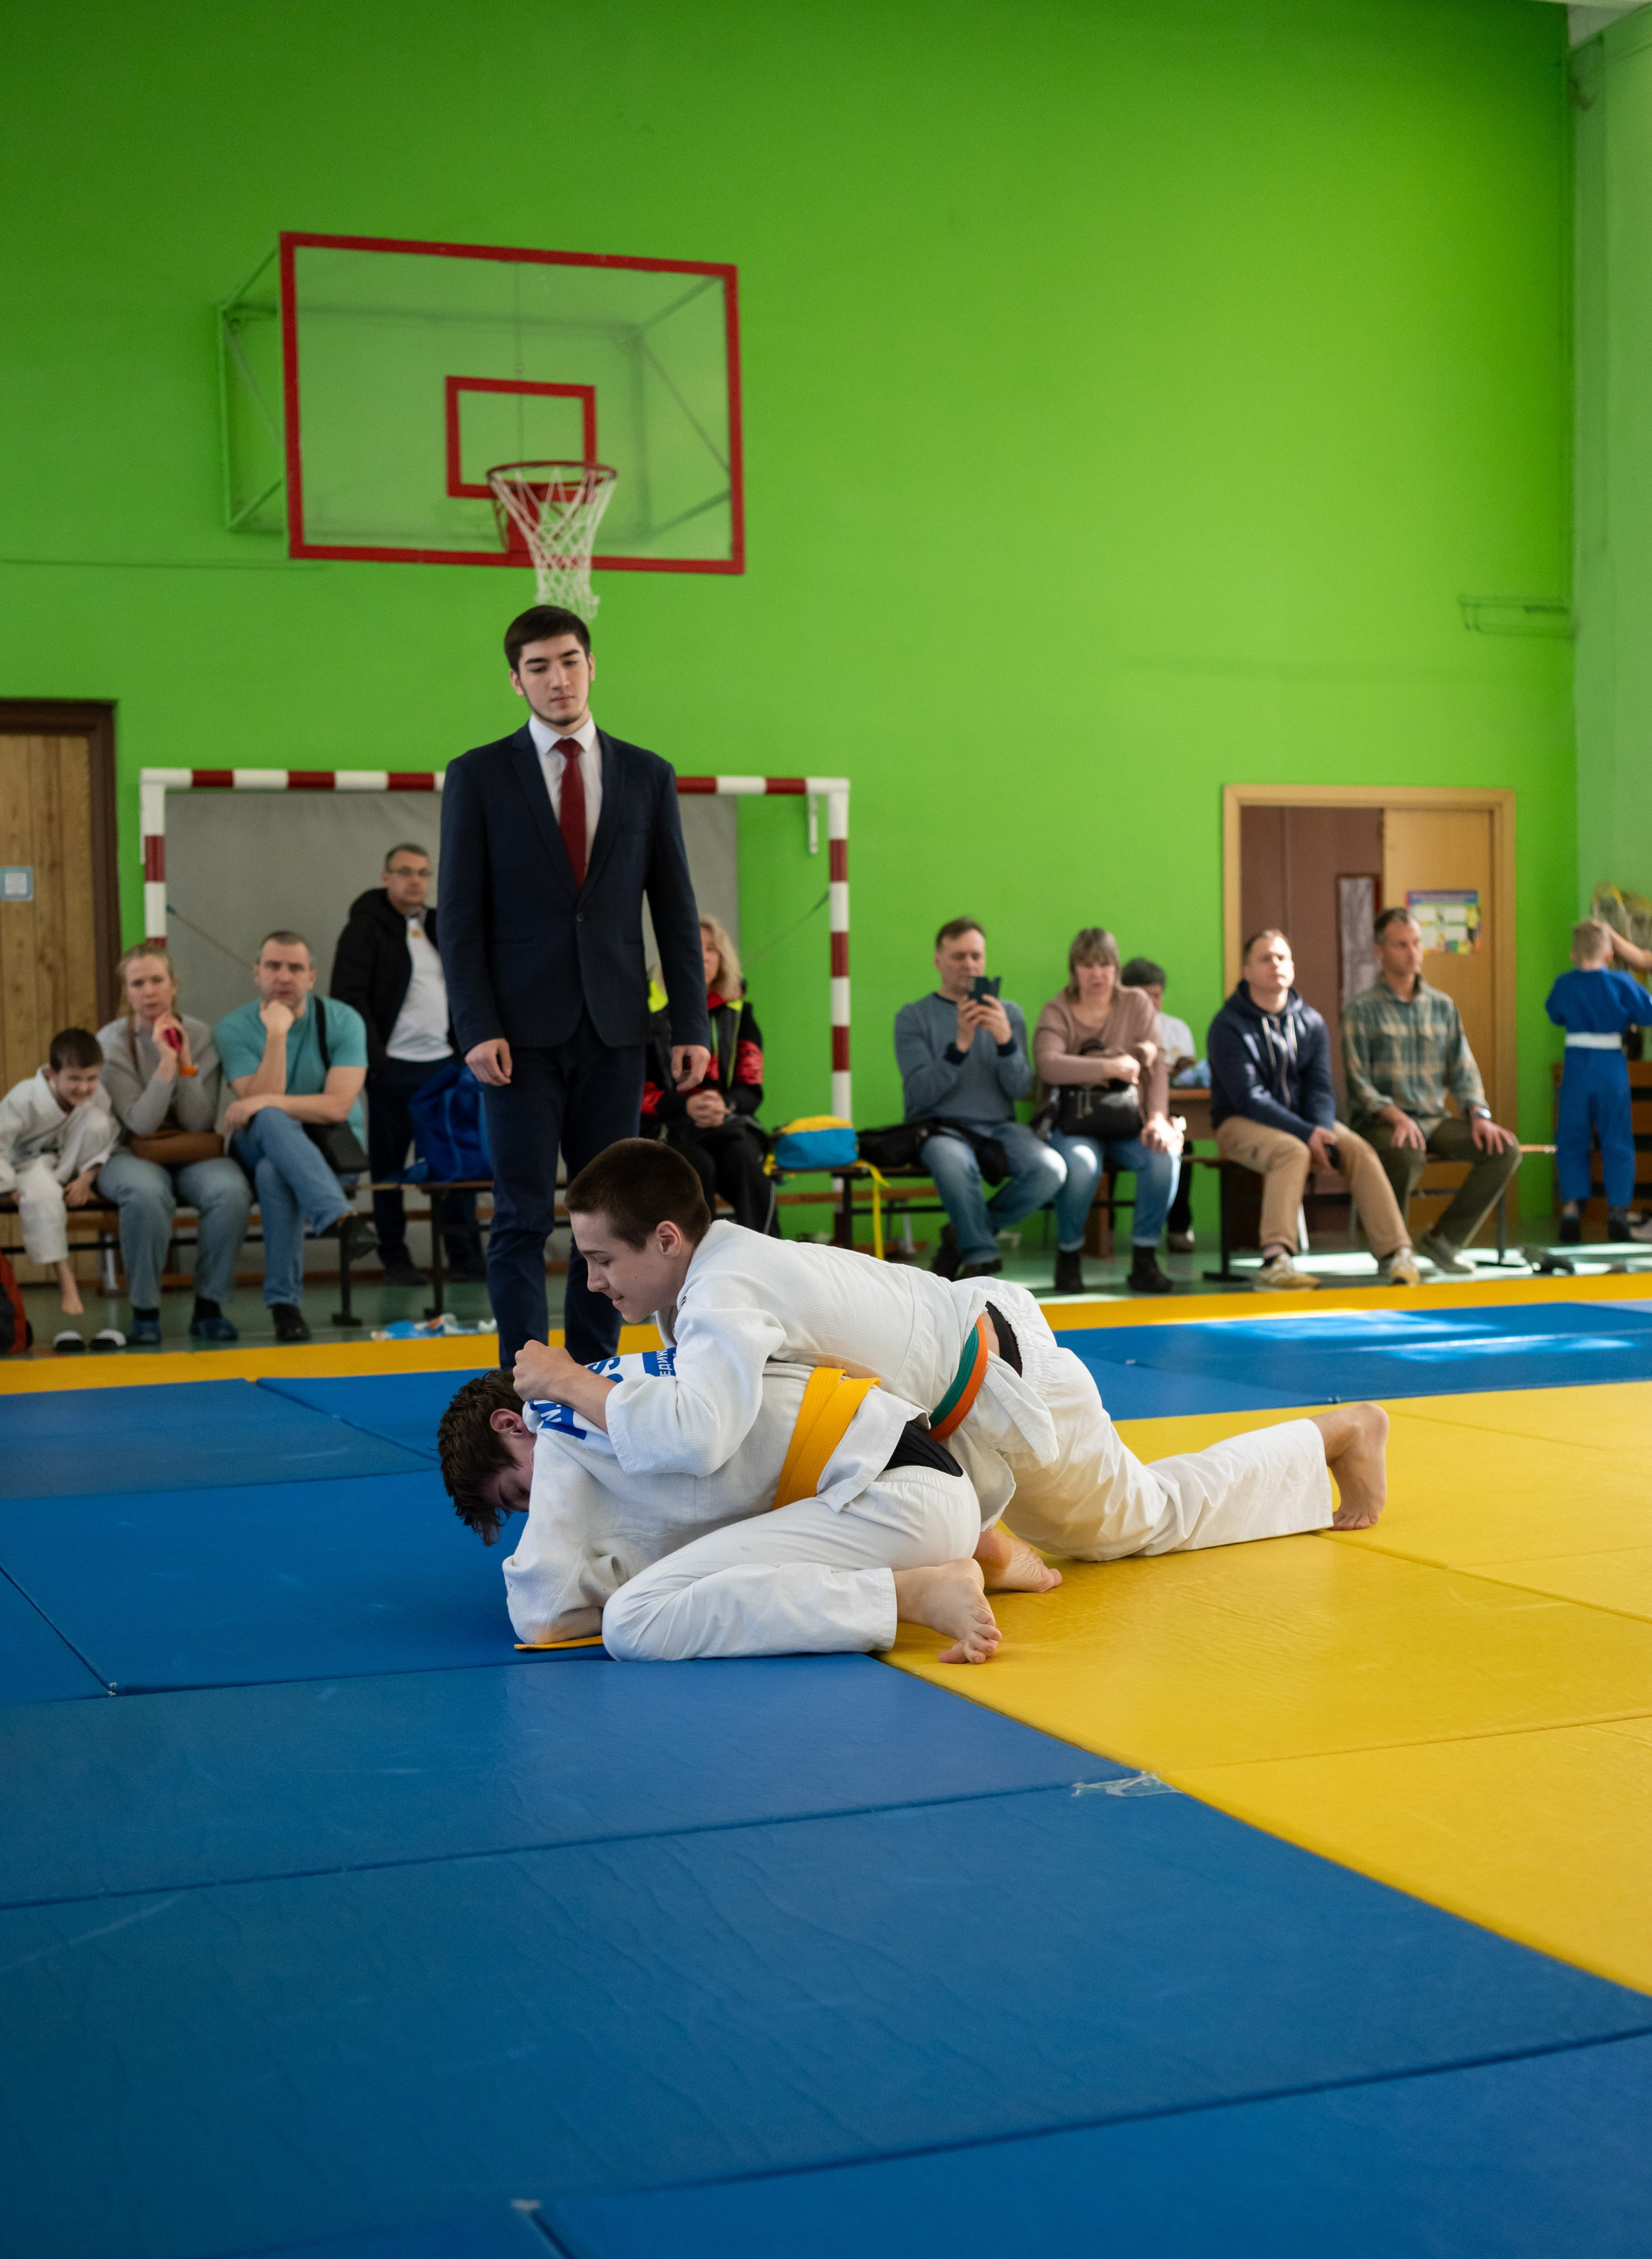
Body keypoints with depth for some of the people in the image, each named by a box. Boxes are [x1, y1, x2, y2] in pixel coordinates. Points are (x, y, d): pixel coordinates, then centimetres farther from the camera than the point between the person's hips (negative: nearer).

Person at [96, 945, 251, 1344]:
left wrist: (186, 1061, -15)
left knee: (231, 1191, -32)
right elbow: (140, 1123, -13)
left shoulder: (201, 1037, 1)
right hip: (131, 1156, -2)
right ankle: (144, 1310, -21)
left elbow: (199, 1123, -5)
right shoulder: (111, 1042, -4)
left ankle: (209, 1306, -15)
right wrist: (166, 1062, -20)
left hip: (194, 1154, 2)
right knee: (147, 1192, -39)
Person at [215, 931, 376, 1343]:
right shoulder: (235, 1028, -4)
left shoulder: (342, 1021, -5)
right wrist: (276, 1034, -23)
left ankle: (284, 1301, -32)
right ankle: (341, 1218, -53)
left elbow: (338, 1107, -17)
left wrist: (268, 1102, -25)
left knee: (275, 1172, -35)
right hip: (260, 1146, 0)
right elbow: (259, 1103, -18)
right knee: (273, 1121, -37)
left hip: (332, 1149, 0)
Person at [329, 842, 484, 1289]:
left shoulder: (441, 927, 16)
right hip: (393, 1068, -5)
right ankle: (395, 1260, 10)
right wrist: (372, 1055, -16)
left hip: (445, 1064, 5)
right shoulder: (366, 929, -3)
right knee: (389, 1164, 3)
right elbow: (348, 995, -10)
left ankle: (464, 1255, 10)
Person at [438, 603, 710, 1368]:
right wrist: (477, 1026, -11)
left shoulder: (648, 776, 9)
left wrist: (691, 1025, 2)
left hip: (612, 1025, 2)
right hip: (522, 1028, -2)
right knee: (522, 1216, -3)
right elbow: (460, 912, -1)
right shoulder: (478, 776, 3)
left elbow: (675, 909, 9)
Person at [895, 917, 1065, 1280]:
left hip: (999, 1126, 3)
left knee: (1051, 1169, -28)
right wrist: (960, 1044, -21)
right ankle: (981, 1257, -17)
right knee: (955, 1163, -40)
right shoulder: (913, 1017, 5)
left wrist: (1005, 1040, -16)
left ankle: (966, 1233, -5)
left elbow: (1020, 1090, 1)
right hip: (940, 1127, -3)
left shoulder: (1008, 1014, 14)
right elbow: (920, 1094, -9)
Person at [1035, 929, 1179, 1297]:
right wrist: (1110, 1067, -29)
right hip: (1072, 1124, -2)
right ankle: (1069, 1256, -12)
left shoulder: (1136, 1004, 8)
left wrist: (1157, 1118, -19)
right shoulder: (1057, 1012, 0)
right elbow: (1048, 1065, -21)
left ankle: (1144, 1258, -16)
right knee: (1081, 1163, -37)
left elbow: (1156, 1066, -2)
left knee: (1165, 1155, -30)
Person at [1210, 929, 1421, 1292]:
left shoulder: (1310, 1022, 7)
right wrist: (1307, 1134, -26)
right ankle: (1274, 1262, -45)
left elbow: (1320, 1087, 2)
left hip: (1302, 1121, 5)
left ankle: (1396, 1254, -23)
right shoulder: (1229, 1026, -10)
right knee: (1292, 1151, -36)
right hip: (1241, 1125, -5)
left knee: (1360, 1150, -21)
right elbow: (1249, 1097, -18)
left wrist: (1323, 1132, -20)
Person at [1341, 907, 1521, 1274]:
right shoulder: (1361, 1009, -2)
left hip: (1435, 1120, 5)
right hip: (1382, 1122, -5)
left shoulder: (1443, 1006, 14)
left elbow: (1463, 1070, 12)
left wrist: (1480, 1114, -7)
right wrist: (1397, 1117, -24)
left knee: (1506, 1149, -17)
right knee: (1406, 1156, -39)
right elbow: (1358, 1082, -9)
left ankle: (1443, 1239, -5)